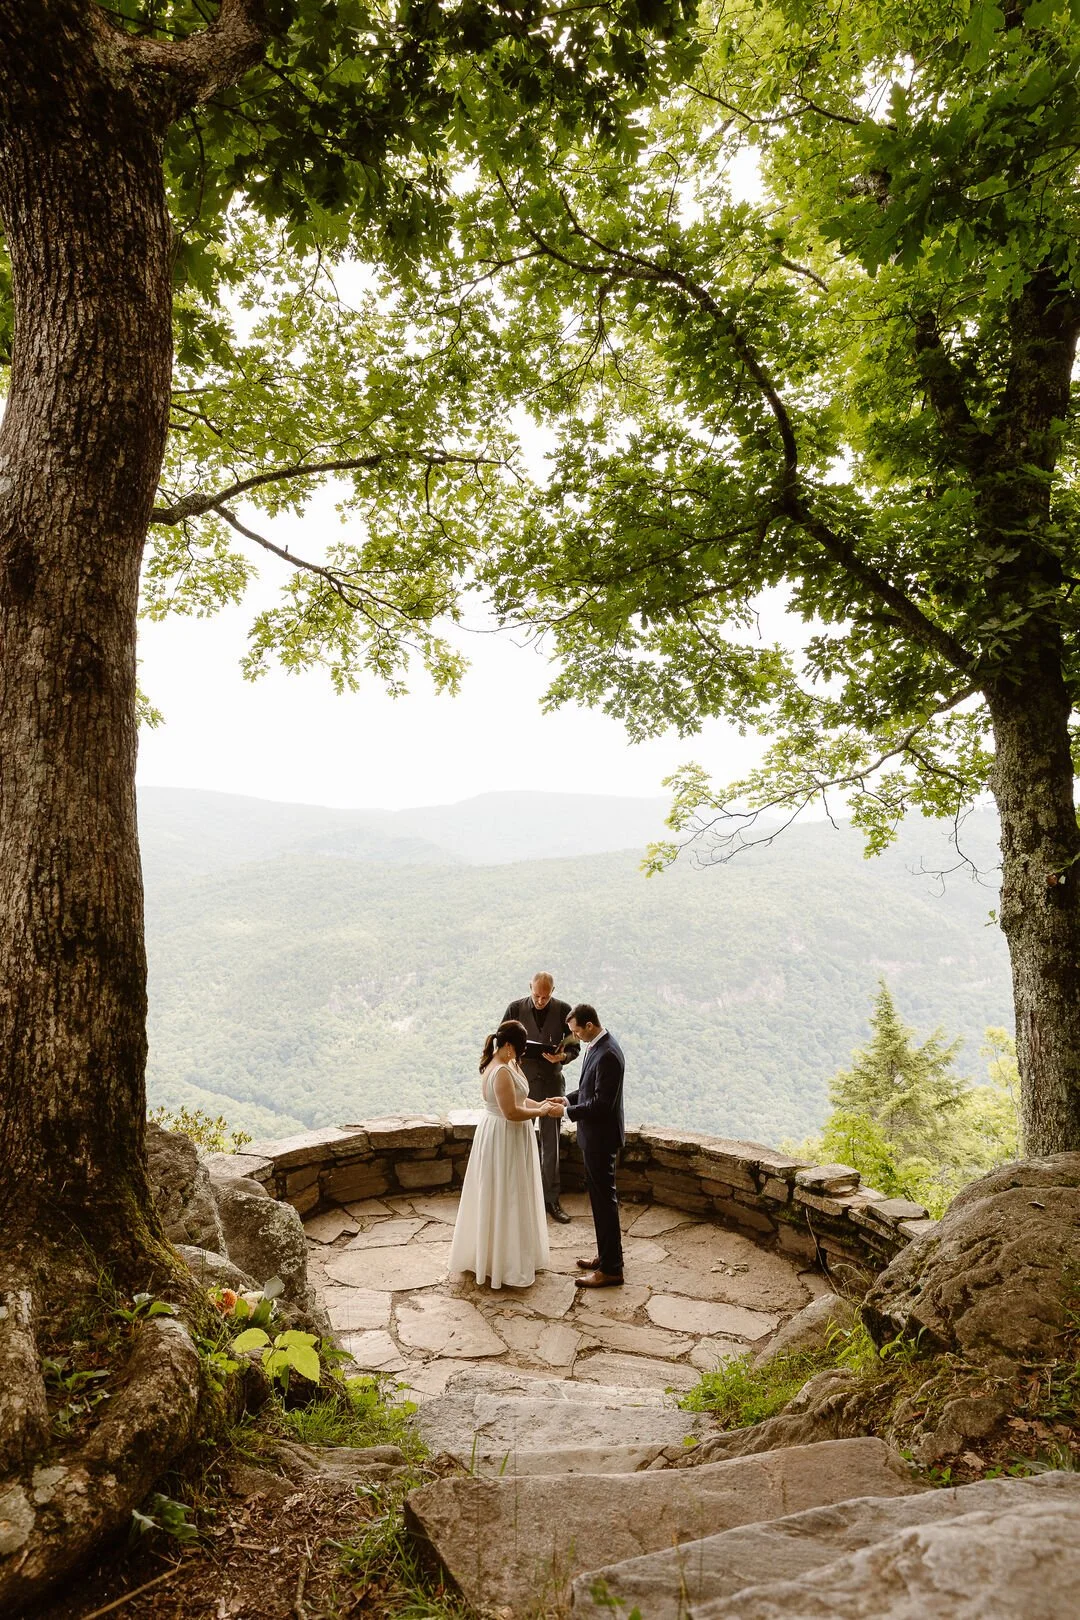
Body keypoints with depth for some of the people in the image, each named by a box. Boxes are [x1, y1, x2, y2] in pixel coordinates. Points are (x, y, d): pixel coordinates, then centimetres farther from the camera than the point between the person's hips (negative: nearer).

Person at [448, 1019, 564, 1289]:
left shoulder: (505, 1064, 6)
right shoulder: (502, 1072, -26)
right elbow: (511, 1112, -27)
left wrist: (541, 1104, 2)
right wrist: (541, 1112, -14)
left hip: (505, 1137, 10)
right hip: (504, 1139, -10)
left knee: (506, 1197, 21)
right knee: (504, 1199, 2)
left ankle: (492, 1254, 35)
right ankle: (502, 1264, 15)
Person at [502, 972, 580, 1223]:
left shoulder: (563, 1010, -5)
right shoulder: (515, 1008, -5)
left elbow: (574, 1047, 2)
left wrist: (562, 1057, -19)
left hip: (552, 1082, 0)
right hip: (523, 1080, 0)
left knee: (551, 1141, 7)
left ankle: (551, 1199, 18)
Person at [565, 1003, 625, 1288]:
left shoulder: (608, 1054, -25)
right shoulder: (596, 1046, 6)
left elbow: (601, 1103, -26)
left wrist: (567, 1111, -19)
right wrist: (569, 1098, 5)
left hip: (601, 1136, -10)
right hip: (594, 1135, 10)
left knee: (604, 1199, 0)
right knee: (599, 1196, 19)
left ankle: (611, 1269, 10)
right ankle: (606, 1255, 32)